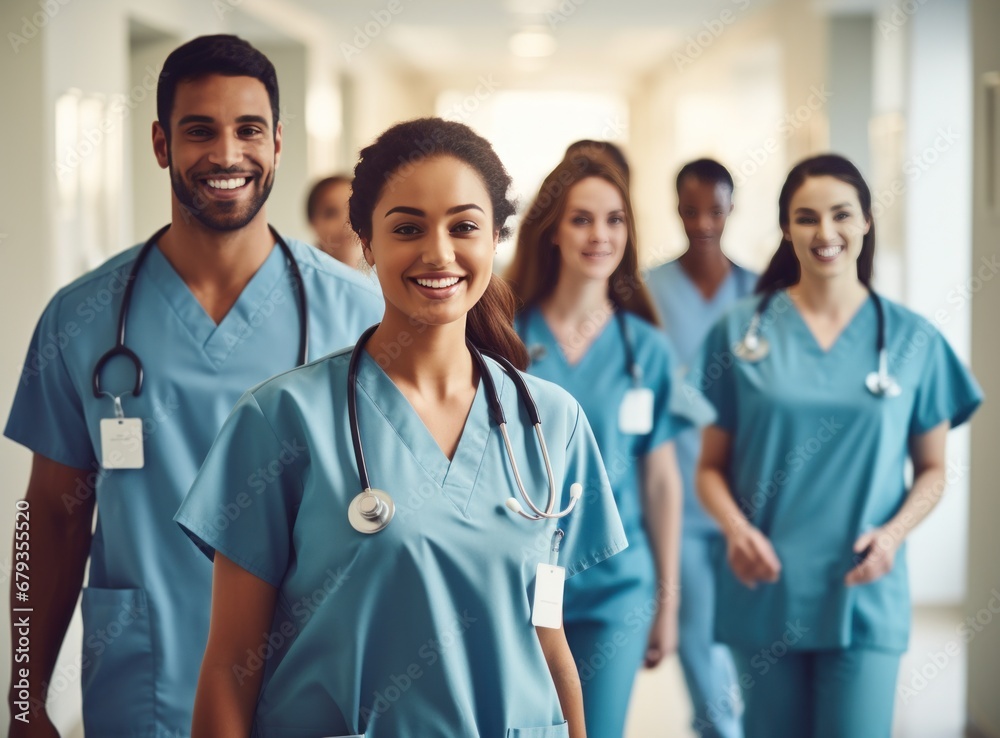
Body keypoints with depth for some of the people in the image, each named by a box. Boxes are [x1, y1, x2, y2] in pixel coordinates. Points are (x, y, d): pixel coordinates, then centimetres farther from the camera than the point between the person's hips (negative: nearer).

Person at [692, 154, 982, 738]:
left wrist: (894, 533, -10)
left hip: (863, 593, 0)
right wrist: (736, 528, -14)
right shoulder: (742, 332, 2)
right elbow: (712, 465, 5)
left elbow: (933, 470, 8)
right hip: (766, 589, 1)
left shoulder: (913, 340, 2)